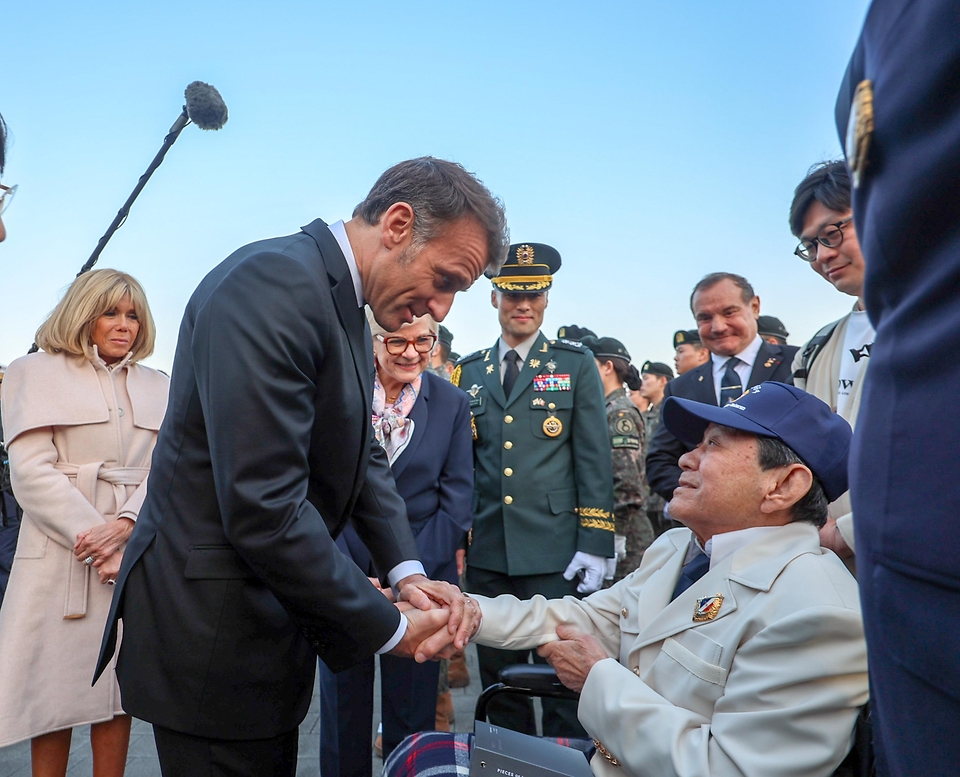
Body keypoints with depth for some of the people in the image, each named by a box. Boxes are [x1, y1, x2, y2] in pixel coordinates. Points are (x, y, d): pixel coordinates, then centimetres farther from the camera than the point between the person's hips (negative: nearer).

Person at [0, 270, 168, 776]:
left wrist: (125, 525, -14)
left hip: (137, 553, 3)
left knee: (118, 686, 8)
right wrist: (94, 540, -13)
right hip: (62, 556, -3)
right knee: (54, 690, 3)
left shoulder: (157, 386, 14)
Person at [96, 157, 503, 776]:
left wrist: (408, 572, -3)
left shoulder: (347, 309, 7)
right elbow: (263, 508, -30)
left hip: (269, 614, 9)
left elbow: (363, 455, 10)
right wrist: (391, 628, -19)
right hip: (214, 628, -9)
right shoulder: (273, 284, -24)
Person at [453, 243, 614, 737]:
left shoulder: (576, 364, 3)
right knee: (498, 680, 14)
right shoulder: (469, 372, 11)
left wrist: (595, 544, -9)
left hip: (554, 554, -3)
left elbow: (594, 459, -3)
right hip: (486, 553, 4)